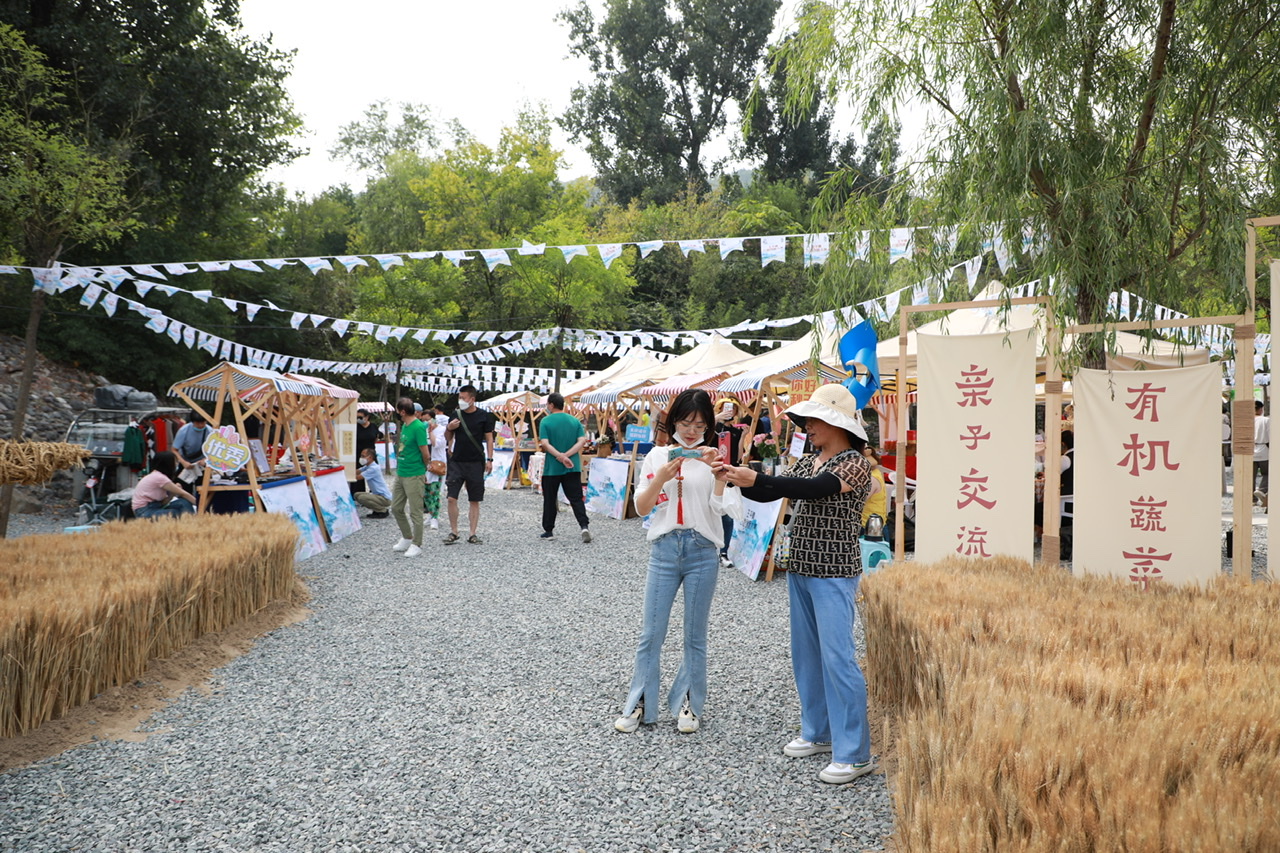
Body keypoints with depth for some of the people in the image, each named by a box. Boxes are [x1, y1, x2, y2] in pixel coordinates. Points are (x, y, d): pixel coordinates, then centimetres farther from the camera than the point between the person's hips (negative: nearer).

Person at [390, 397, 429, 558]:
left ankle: (416, 545, 9)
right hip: (400, 473, 9)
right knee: (396, 508, 16)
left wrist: (424, 468, 2)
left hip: (414, 475, -9)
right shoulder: (404, 426, 11)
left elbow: (426, 454, -14)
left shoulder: (418, 427, -17)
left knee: (415, 512, 0)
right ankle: (407, 538, 31)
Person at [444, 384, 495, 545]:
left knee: (474, 500, 3)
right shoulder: (456, 414, 6)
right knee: (451, 498, -5)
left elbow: (489, 438, 2)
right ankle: (453, 532, 7)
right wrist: (449, 428, -9)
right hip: (457, 462, 2)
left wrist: (489, 459, -6)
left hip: (476, 463, -2)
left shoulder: (484, 416, -2)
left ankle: (473, 533, 10)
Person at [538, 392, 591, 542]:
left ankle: (548, 530, 18)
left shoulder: (546, 421, -6)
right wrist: (566, 455, -12)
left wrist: (560, 456, -21)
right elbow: (582, 441, -5)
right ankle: (584, 525, -15)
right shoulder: (575, 421, 6)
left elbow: (545, 444, -17)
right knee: (576, 499, 3)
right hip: (573, 467, 3)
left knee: (550, 500, 10)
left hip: (551, 468, -3)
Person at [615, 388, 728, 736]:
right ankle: (640, 705, 17)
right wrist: (661, 478, -15)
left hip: (702, 551, -1)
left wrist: (717, 470, -22)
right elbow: (641, 508, 0)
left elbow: (720, 507, -11)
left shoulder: (712, 459, 0)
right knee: (651, 632, 5)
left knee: (695, 635, 9)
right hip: (664, 548, 1)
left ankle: (689, 704, 23)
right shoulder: (657, 456, 5)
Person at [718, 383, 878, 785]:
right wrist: (736, 478, -7)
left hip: (834, 574, -8)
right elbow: (768, 494, 11)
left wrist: (755, 478, -33)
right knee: (806, 655, 14)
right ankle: (818, 732, 28)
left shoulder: (856, 464, -13)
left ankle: (854, 754, -2)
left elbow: (816, 489, -28)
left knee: (837, 658, -8)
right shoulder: (808, 461, 12)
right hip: (800, 569, 8)